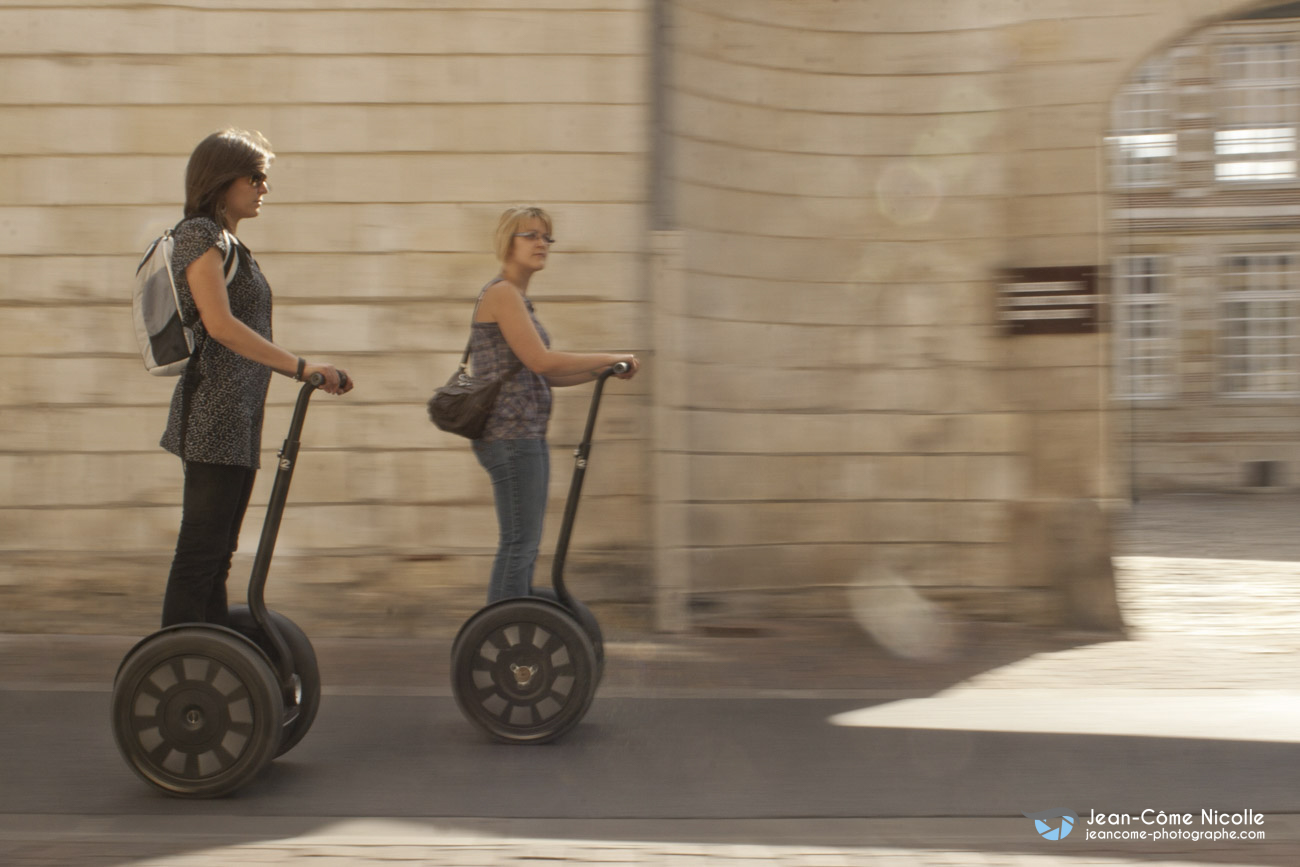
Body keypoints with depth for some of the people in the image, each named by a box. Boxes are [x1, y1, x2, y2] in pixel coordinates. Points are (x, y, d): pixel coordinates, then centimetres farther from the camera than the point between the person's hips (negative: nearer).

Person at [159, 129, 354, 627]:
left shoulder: (229, 243, 21)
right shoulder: (200, 234, -8)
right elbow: (220, 324, -20)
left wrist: (312, 374, 17)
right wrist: (301, 367, -24)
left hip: (238, 423, 10)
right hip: (213, 415, -10)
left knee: (216, 556, 10)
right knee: (200, 552, -10)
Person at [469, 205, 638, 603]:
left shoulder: (517, 297, 20)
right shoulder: (502, 293, -11)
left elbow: (541, 375, 19)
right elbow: (541, 362, -20)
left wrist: (606, 370, 10)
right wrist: (610, 358, -11)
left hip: (526, 435, 10)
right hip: (511, 435, -10)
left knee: (525, 546, 11)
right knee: (519, 544, -10)